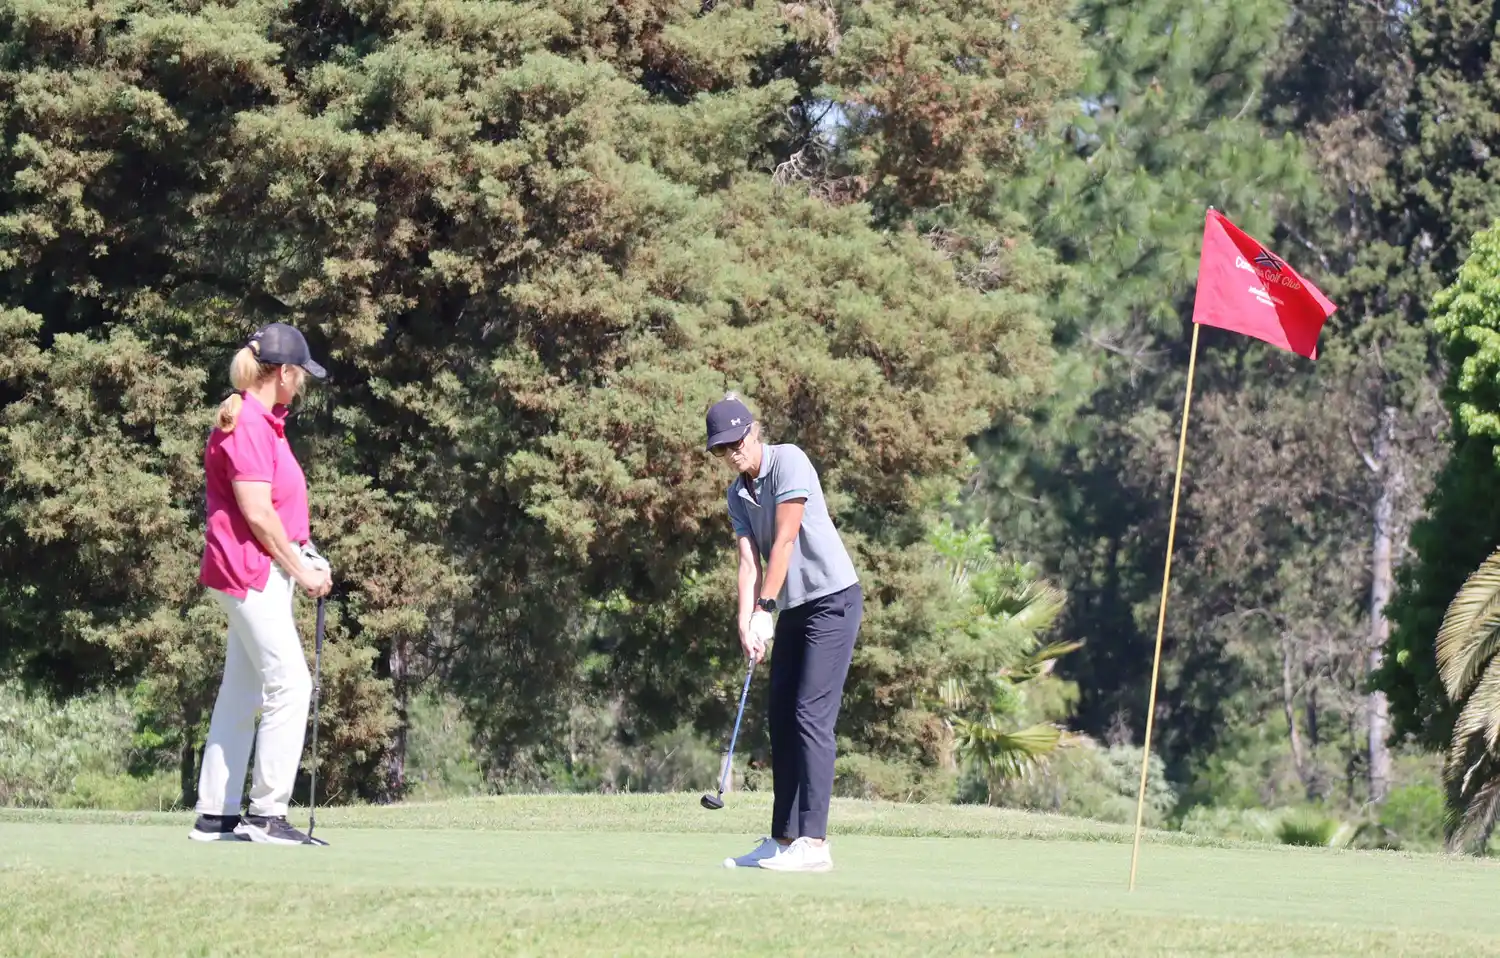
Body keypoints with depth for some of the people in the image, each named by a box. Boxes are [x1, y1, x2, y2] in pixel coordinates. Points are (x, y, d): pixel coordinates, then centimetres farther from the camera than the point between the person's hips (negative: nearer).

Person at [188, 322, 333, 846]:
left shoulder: (263, 421, 16)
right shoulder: (247, 424, -16)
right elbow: (256, 512, -20)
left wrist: (306, 556, 8)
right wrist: (301, 569, -12)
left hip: (265, 571, 11)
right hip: (250, 568, -11)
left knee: (241, 693, 11)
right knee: (289, 683, -11)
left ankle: (215, 815, 14)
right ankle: (266, 813, -9)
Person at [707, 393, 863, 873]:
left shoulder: (788, 461, -12)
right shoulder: (738, 495, 10)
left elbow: (785, 540, -17)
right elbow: (750, 562, 0)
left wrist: (765, 610, -19)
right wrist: (746, 624, -15)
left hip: (832, 599, -8)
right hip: (793, 609, 8)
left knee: (811, 716, -14)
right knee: (781, 720, 7)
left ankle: (813, 842, -17)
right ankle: (784, 838, 12)